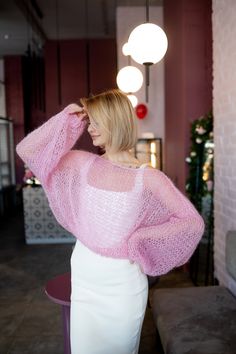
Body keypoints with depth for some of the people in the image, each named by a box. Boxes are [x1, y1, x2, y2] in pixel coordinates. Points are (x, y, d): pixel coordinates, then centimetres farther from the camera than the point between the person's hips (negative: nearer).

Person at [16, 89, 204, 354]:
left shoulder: (148, 178, -12)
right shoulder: (84, 163, -1)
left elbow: (194, 222, -10)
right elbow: (26, 150, 0)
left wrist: (140, 239, -16)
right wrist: (66, 119, -6)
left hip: (122, 282, -2)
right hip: (83, 277, 3)